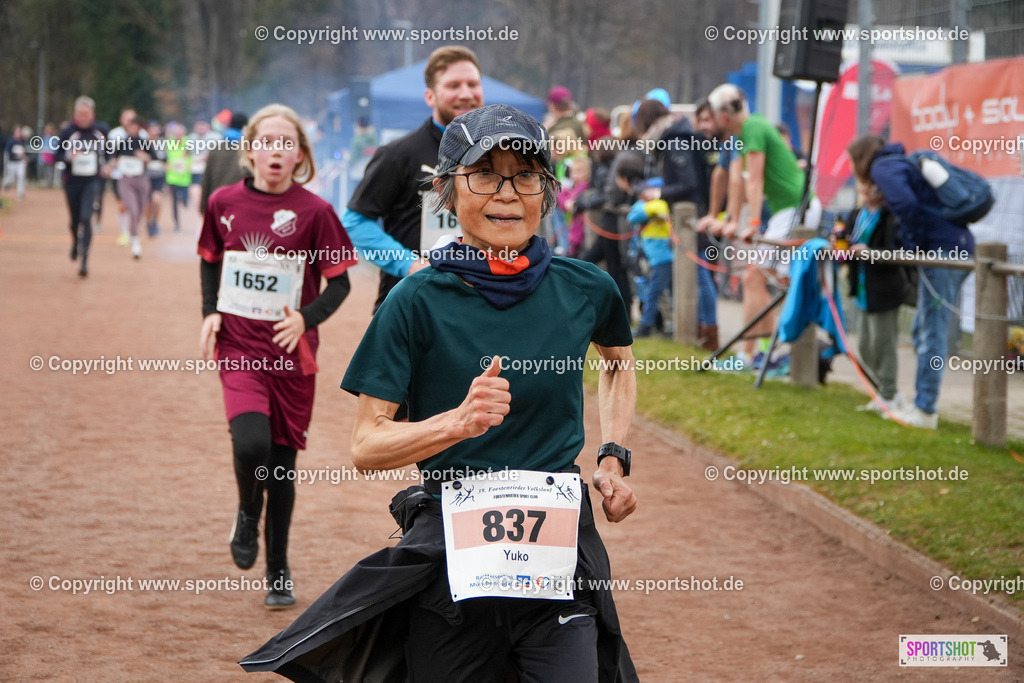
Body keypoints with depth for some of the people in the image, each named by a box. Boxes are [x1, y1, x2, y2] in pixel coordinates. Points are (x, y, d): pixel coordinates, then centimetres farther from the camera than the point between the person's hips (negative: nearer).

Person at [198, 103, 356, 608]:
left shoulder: (313, 211, -6)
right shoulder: (225, 203, 1)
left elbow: (339, 282, -1)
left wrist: (306, 319, -17)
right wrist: (210, 311, 3)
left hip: (290, 350, 0)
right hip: (238, 346, 0)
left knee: (282, 459, 7)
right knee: (251, 443, -22)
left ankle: (279, 573, 24)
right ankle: (247, 513, 13)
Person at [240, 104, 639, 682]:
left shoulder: (585, 289, 3)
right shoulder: (419, 302, -6)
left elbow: (620, 363, 26)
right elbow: (366, 445, -7)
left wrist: (614, 458, 13)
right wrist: (459, 421, -23)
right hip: (449, 546, -1)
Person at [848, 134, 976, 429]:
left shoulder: (883, 168, -3)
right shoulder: (902, 164, 25)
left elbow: (907, 205, -19)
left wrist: (916, 246, -9)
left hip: (941, 251, -9)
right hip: (960, 247, 9)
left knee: (931, 332, -7)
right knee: (922, 329, 15)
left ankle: (925, 411, -5)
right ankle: (924, 402, 19)